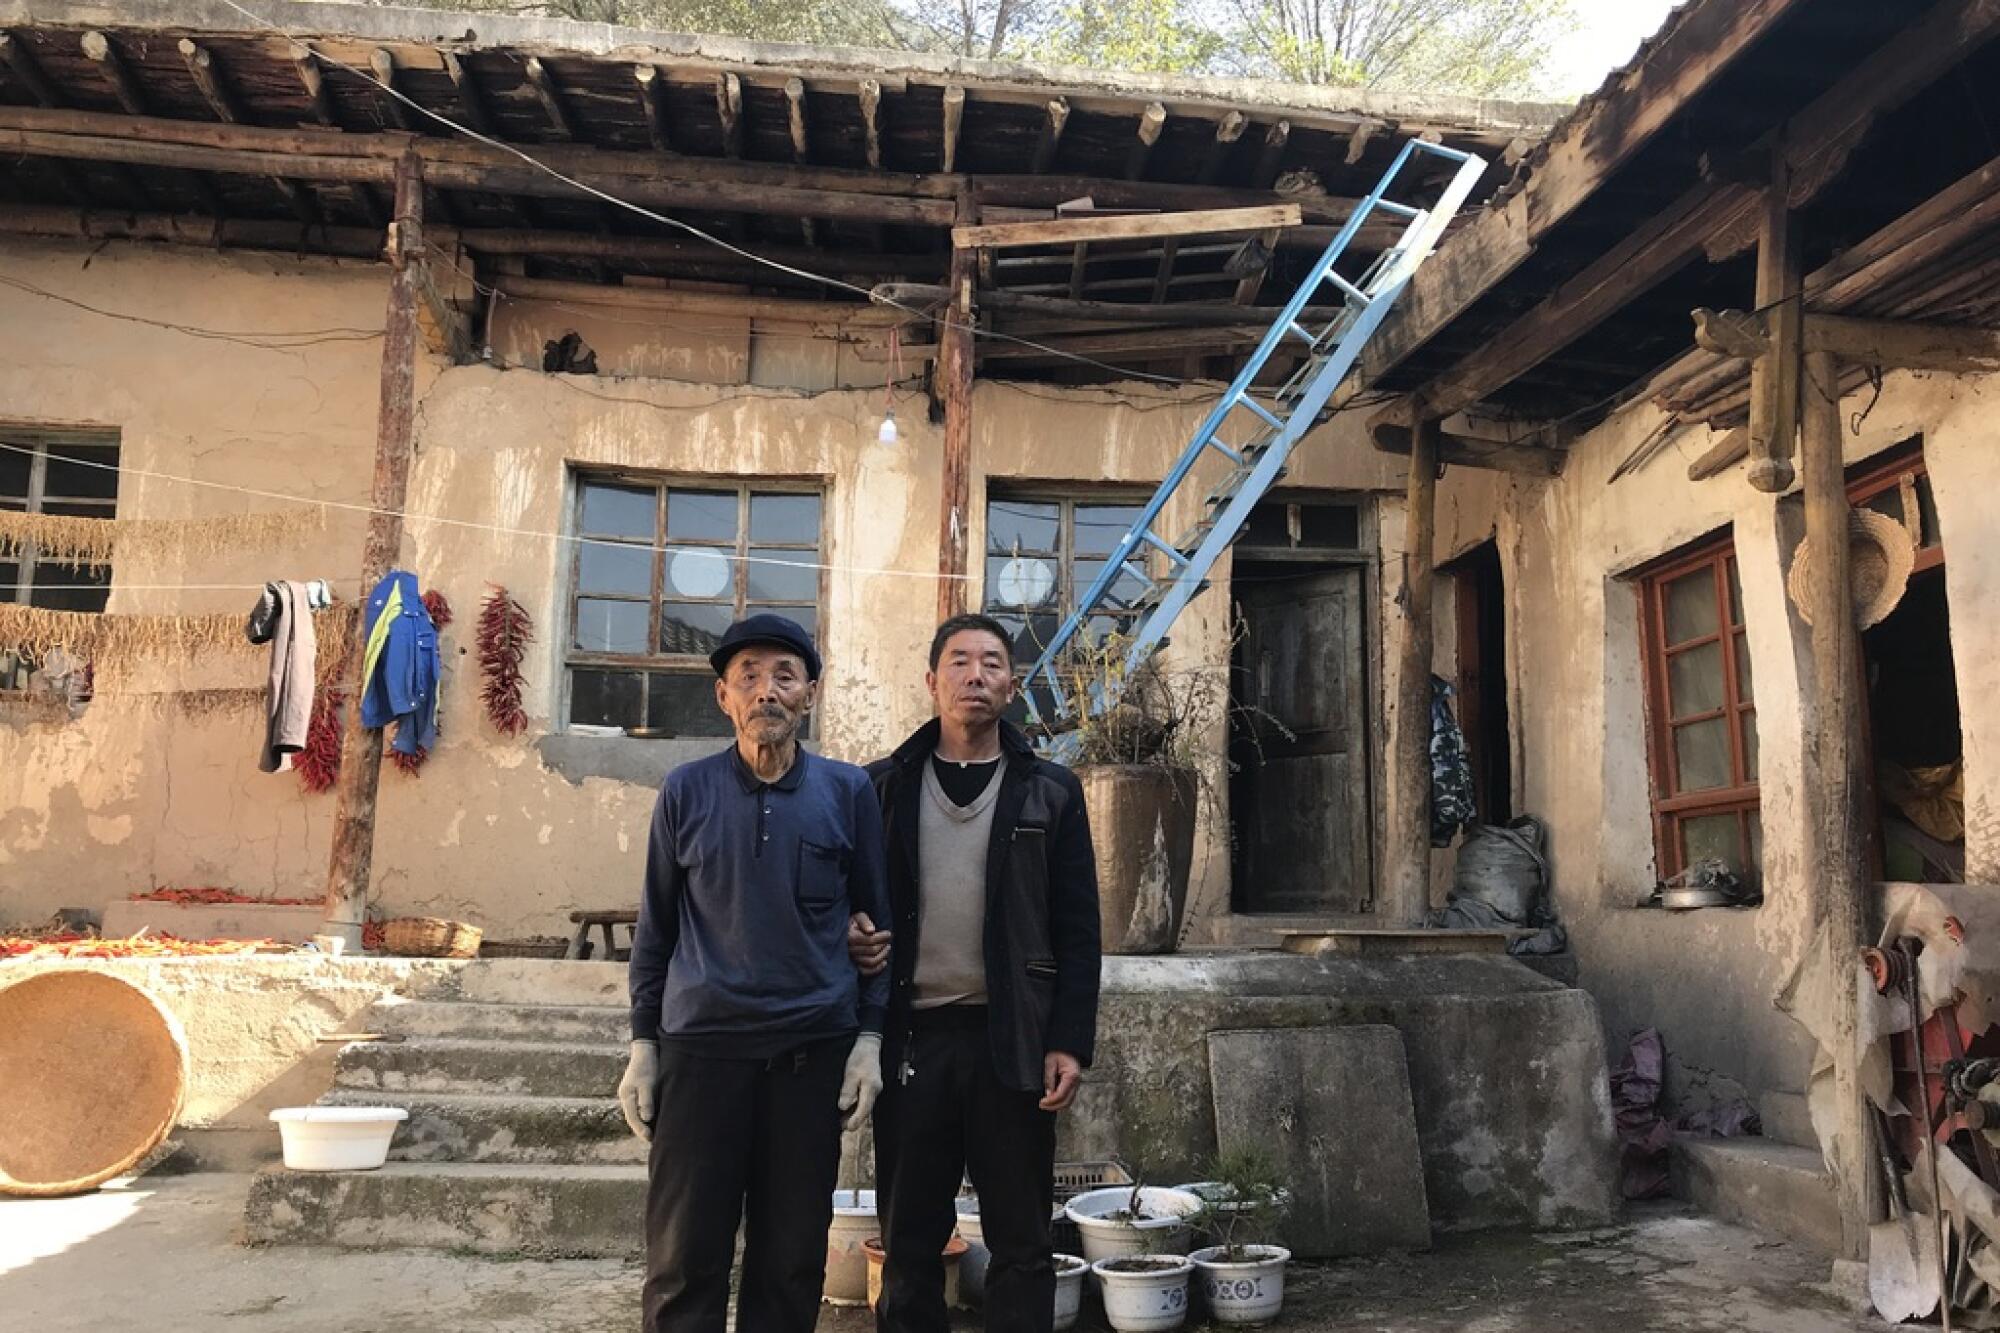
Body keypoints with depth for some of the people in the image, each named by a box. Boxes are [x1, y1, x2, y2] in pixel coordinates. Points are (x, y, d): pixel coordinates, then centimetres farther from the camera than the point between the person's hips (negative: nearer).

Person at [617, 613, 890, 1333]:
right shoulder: (687, 790, 3)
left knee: (792, 1260, 9)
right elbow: (656, 926, 8)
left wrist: (870, 1037, 0)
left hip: (812, 1051, 1)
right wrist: (644, 1043, 4)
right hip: (701, 1048, 0)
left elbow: (876, 920, 7)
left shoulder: (848, 791, 2)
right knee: (684, 1260, 3)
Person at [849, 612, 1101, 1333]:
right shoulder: (884, 786, 7)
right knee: (910, 1244, 11)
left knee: (1021, 1245, 8)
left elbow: (1077, 930, 1)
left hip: (1014, 1040, -1)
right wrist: (852, 935, -10)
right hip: (912, 1038, 1)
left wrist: (1071, 1043, -6)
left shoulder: (1050, 791, 4)